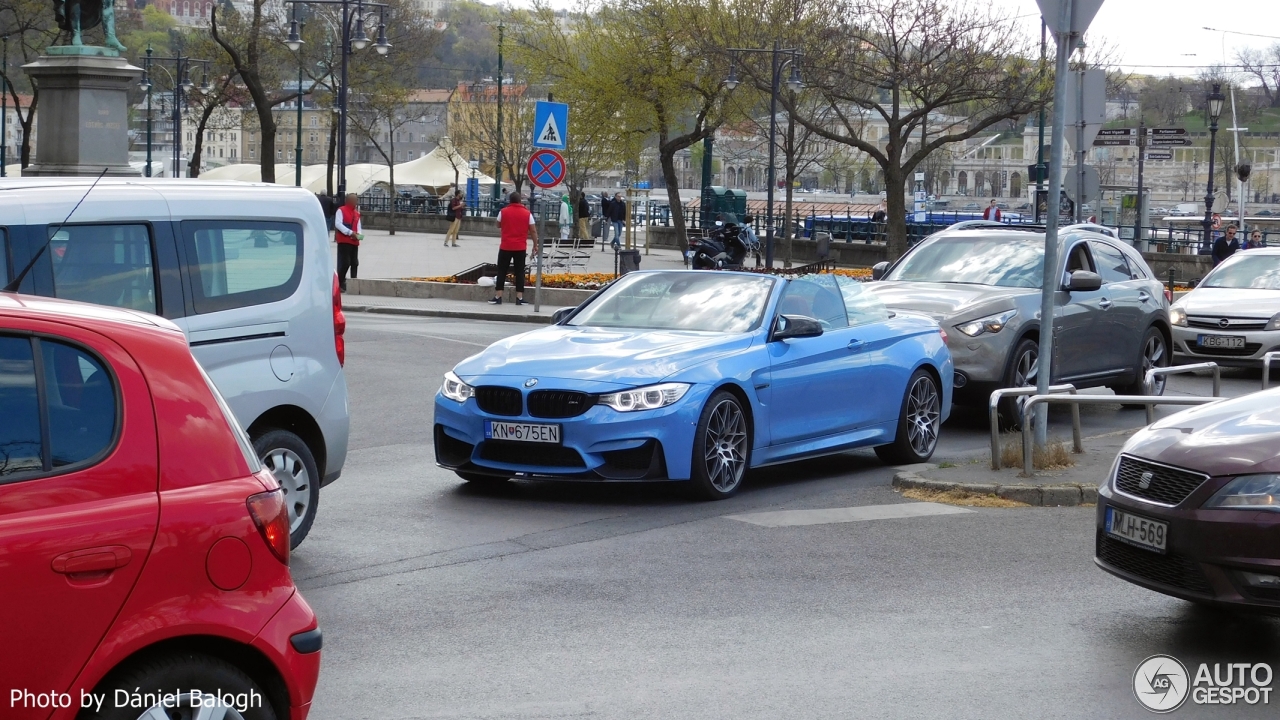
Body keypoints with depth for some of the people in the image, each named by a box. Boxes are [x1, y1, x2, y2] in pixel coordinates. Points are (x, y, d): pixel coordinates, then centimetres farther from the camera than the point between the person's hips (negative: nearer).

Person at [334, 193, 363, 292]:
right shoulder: (341, 210, -5)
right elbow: (338, 224, -15)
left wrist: (359, 234, -7)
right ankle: (340, 284, 0)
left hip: (354, 242, 7)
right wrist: (350, 233, -21)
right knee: (345, 263, -11)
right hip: (344, 241, -7)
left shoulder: (357, 213, 16)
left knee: (354, 263, 7)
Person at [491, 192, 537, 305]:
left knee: (502, 271, 6)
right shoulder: (527, 213, -1)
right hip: (521, 247, 1)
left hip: (505, 246, 0)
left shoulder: (503, 212, -2)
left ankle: (498, 297, 2)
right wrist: (535, 245, 7)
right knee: (519, 272, 5)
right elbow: (533, 230, -1)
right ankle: (519, 298, 2)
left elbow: (498, 226, 13)